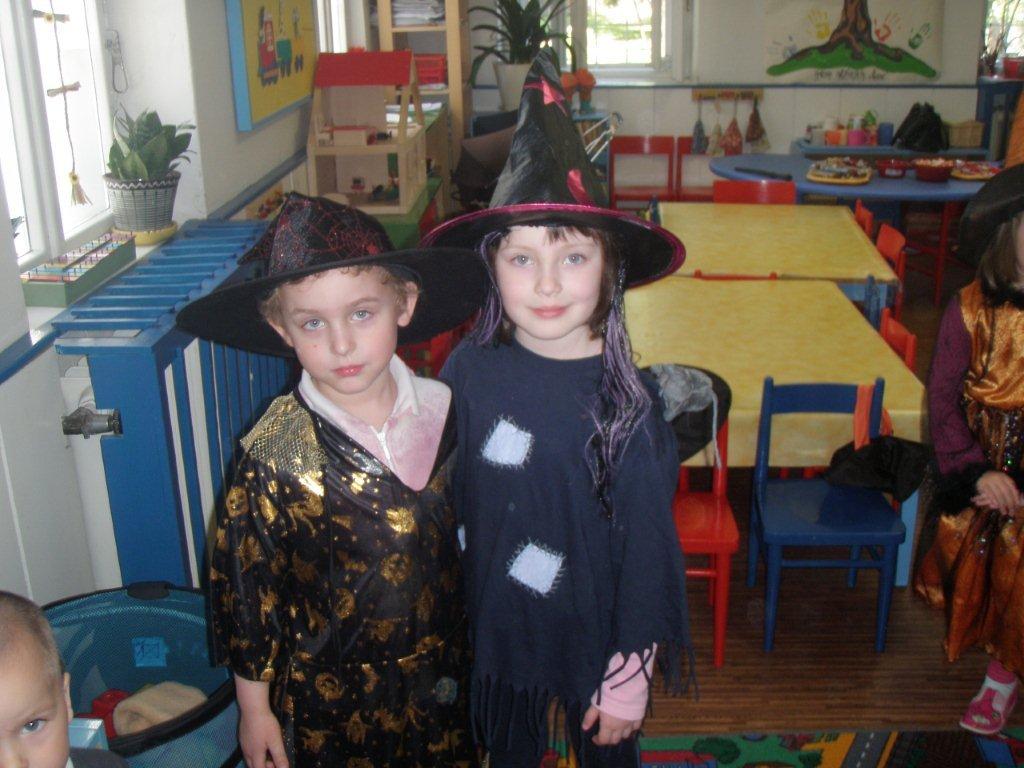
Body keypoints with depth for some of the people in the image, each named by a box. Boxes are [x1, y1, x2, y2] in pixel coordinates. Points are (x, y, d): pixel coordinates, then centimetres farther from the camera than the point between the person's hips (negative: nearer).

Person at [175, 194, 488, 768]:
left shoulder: (444, 413, -11)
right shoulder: (276, 454, -20)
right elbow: (243, 580, -10)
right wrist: (255, 707, -2)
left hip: (444, 684, 3)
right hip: (331, 698, -2)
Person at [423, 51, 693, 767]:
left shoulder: (625, 401, -22)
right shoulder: (470, 370, -14)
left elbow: (648, 547, -15)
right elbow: (442, 499, -1)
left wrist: (630, 674, -10)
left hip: (594, 634, -2)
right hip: (493, 628, 3)